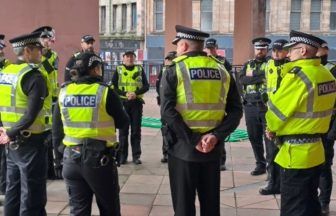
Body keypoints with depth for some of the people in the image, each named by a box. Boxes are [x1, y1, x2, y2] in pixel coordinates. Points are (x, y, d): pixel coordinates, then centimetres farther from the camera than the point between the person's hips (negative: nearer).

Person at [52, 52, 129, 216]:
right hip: (99, 158, -4)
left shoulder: (64, 92, 1)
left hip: (71, 158, 4)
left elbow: (57, 127, 7)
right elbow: (123, 122, -3)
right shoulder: (105, 92, -10)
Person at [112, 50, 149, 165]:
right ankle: (123, 155, 12)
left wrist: (136, 93, -15)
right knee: (123, 130, 3)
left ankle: (136, 156, 10)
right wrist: (125, 94, -16)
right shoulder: (118, 70, 6)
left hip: (137, 103, 0)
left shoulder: (140, 69, 8)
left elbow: (146, 86, 3)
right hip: (122, 103, 0)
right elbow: (113, 87, 0)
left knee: (136, 130, 3)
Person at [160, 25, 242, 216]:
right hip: (212, 149, 4)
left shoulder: (174, 70, -6)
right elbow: (236, 110, -2)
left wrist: (192, 140, -16)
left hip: (182, 147, -3)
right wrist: (216, 136, -10)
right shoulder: (222, 71, 6)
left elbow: (168, 111, -17)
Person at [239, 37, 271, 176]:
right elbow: (241, 80, -4)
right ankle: (260, 164, 22)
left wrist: (253, 74, -8)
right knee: (254, 138, 10)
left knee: (269, 138, -4)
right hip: (250, 106, 4)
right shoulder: (248, 64, 14)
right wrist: (261, 77, -12)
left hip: (267, 106, -4)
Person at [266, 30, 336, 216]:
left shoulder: (298, 75, -20)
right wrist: (277, 129, 8)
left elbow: (276, 111, -15)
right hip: (315, 151, 8)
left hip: (296, 153, -8)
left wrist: (272, 128, 8)